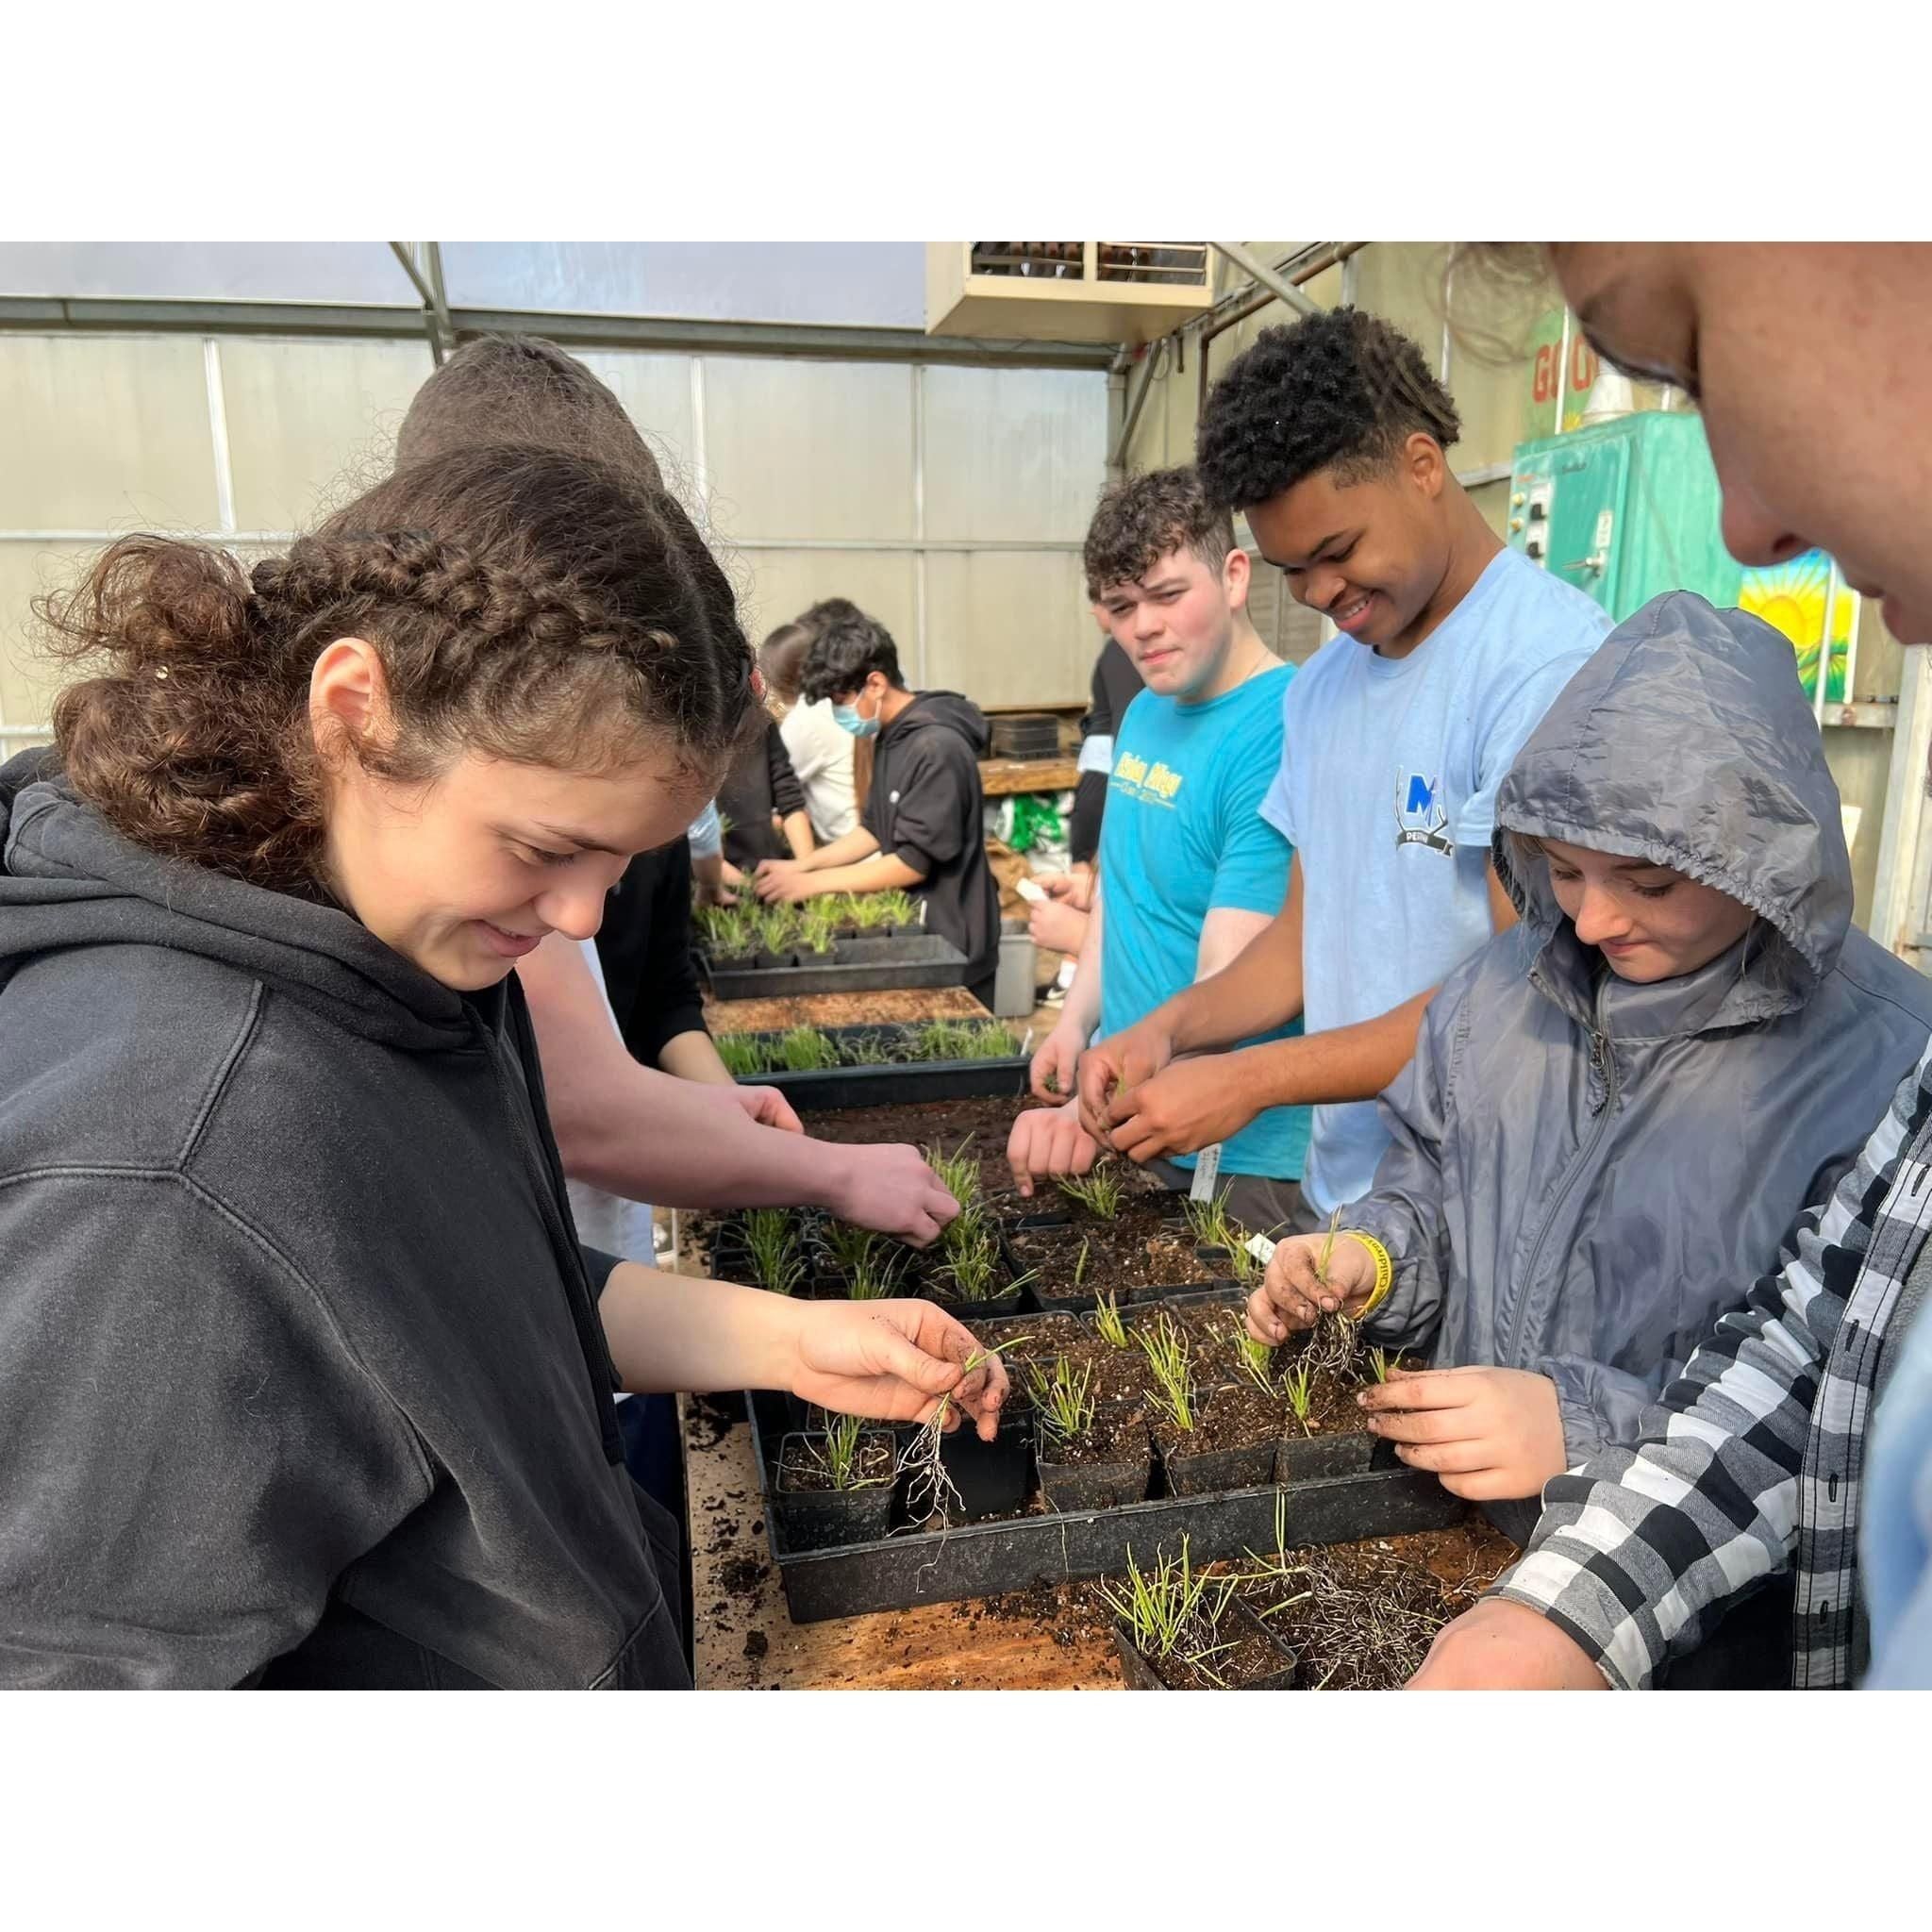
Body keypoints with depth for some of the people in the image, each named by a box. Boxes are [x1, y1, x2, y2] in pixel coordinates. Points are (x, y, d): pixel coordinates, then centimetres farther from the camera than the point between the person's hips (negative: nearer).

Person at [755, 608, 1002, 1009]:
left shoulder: (936, 747, -22)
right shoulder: (890, 737, 6)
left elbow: (915, 862, -23)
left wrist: (813, 882, -18)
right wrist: (801, 865, 3)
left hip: (952, 941, -9)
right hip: (914, 928, 9)